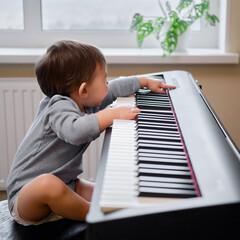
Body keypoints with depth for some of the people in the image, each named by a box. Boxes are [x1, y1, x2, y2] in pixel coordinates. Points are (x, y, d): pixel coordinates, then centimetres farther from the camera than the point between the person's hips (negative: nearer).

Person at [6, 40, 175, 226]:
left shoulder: (85, 102, 6)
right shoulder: (60, 107, -23)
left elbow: (115, 89, 22)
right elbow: (75, 132, -44)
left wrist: (145, 81, 31)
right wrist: (113, 114, -34)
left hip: (64, 184, 8)